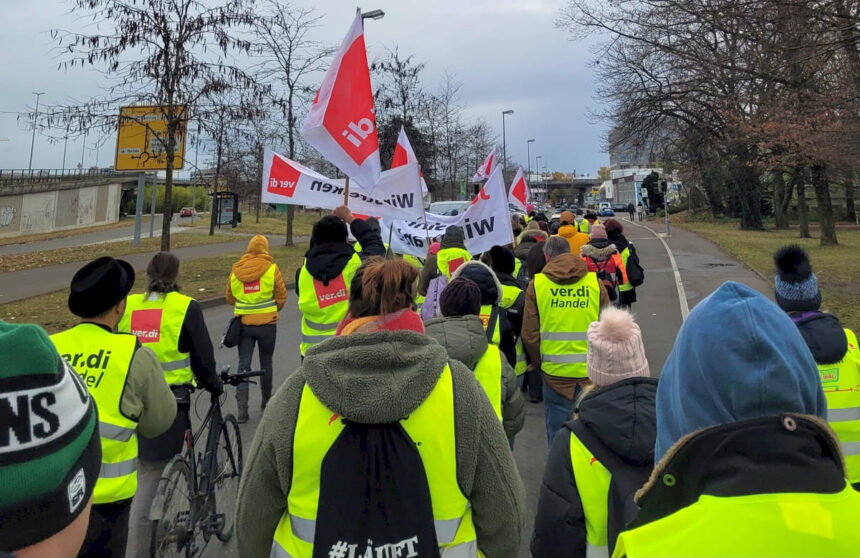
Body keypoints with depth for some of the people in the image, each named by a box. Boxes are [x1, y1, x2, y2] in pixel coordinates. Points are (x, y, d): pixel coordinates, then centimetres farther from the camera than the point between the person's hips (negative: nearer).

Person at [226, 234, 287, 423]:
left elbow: (230, 298, 9)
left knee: (243, 365, 6)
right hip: (267, 323, -2)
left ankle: (242, 410, 1)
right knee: (266, 363, 15)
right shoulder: (271, 269, -7)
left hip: (242, 323, 2)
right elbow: (281, 297, -4)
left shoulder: (235, 269, 2)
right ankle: (266, 401, 30)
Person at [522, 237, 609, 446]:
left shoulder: (537, 284, -2)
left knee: (557, 432, 10)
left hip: (554, 372, -1)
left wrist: (539, 364, 13)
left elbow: (530, 334, -1)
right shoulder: (594, 282, 1)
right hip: (591, 371, 1)